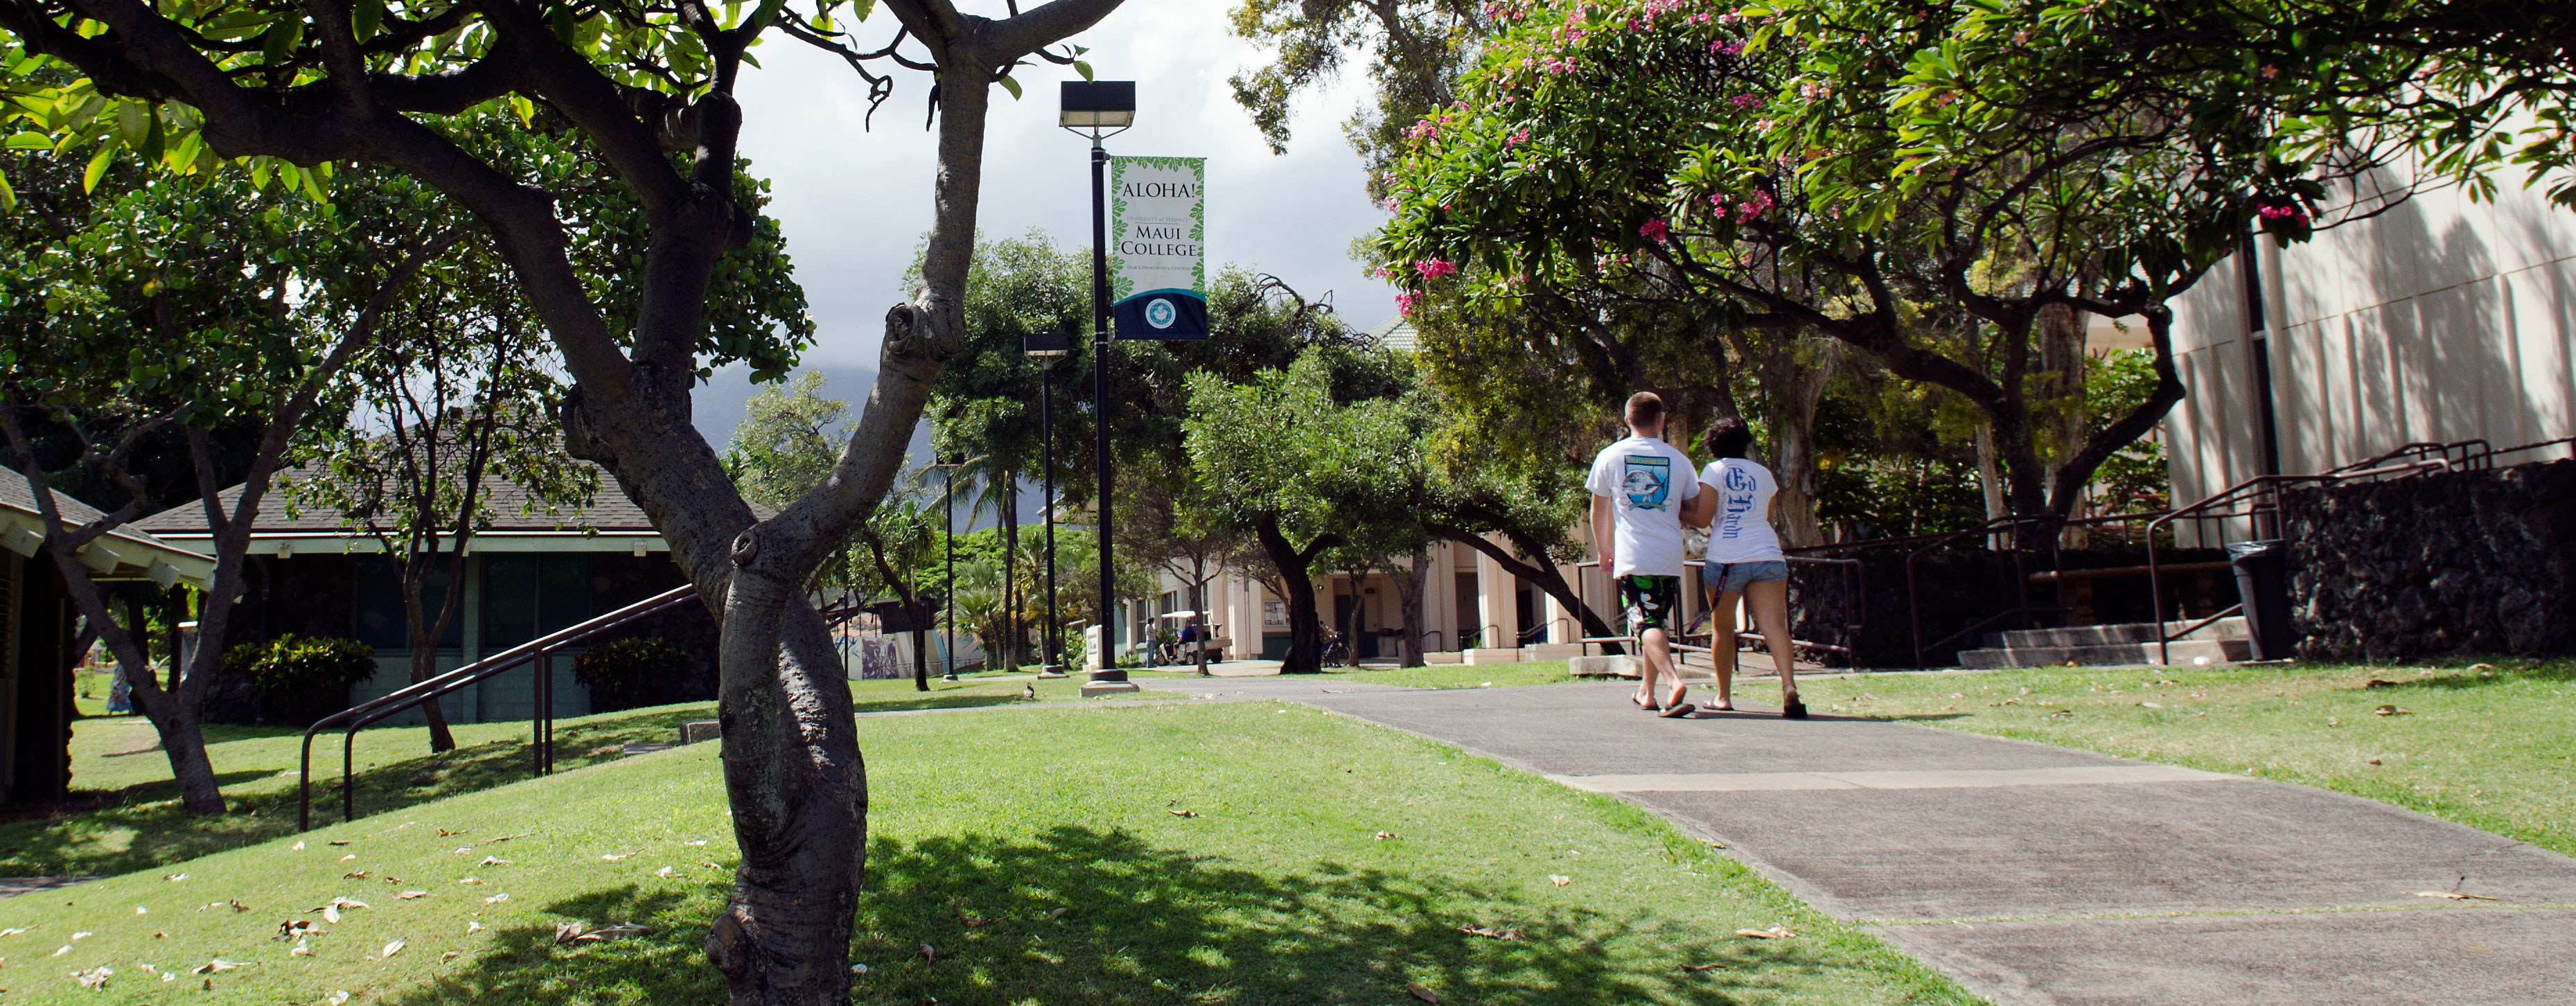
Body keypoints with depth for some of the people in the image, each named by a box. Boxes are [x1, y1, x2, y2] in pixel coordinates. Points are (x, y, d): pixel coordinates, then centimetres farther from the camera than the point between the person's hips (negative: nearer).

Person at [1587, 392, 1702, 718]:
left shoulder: (1610, 456, 3)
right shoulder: (1678, 459, 5)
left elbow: (1599, 510, 11)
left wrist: (1604, 550, 23)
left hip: (1632, 557, -3)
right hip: (1670, 557, 3)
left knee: (1646, 625, -8)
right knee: (1658, 623, 16)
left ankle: (1675, 680, -31)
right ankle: (1646, 692, 26)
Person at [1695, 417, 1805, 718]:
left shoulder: (1714, 471, 2)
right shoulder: (1764, 473, 16)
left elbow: (1702, 517, -5)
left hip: (1726, 557, -3)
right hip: (1768, 555, 3)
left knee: (1724, 628, 12)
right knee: (1774, 625, -9)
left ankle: (1724, 696, 19)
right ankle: (1789, 685, -29)